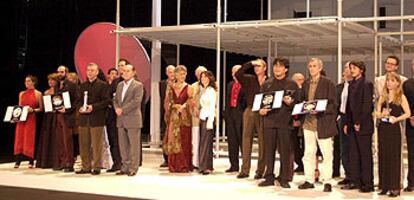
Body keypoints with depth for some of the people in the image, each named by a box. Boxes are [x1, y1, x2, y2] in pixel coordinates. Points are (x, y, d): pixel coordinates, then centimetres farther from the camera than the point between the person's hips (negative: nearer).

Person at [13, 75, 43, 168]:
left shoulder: (38, 93, 1)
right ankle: (18, 161, 5)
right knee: (19, 138, 2)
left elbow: (41, 108, 0)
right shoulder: (21, 94, 14)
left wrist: (33, 110, -16)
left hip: (31, 118, -4)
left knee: (29, 139, -3)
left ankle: (31, 162, 4)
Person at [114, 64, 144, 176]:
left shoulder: (138, 85, -3)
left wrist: (122, 110, -16)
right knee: (123, 145, 9)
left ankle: (133, 168, 3)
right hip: (121, 120, 6)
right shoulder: (120, 85, 17)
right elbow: (115, 100, 16)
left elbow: (136, 101, -14)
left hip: (133, 119, -6)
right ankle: (125, 167, 17)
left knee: (134, 145, -2)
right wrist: (117, 108, -5)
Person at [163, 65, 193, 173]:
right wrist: (175, 105, -8)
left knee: (184, 140, -3)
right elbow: (167, 101, 9)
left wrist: (183, 106, -19)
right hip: (173, 116, 3)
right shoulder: (171, 87, 11)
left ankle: (184, 166, 1)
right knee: (173, 140, 2)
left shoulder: (187, 88, 3)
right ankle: (173, 166, 7)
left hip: (184, 117, -3)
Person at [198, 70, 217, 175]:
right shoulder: (202, 90, 17)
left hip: (208, 117, -7)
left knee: (206, 142, -7)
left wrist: (210, 121, -15)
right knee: (202, 142, 5)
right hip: (202, 118, 7)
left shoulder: (211, 90, -5)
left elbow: (212, 106, -10)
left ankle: (207, 166, -5)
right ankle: (202, 166, 8)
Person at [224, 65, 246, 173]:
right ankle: (234, 165, 15)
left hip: (240, 114, -7)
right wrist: (226, 113, 12)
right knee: (232, 140, 8)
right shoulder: (230, 85, 18)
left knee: (242, 139, -4)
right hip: (230, 114, 7)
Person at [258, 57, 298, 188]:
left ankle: (284, 178, 6)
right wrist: (261, 110, -5)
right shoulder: (266, 84, 14)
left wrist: (290, 102, -17)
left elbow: (297, 102, 3)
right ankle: (269, 177, 10)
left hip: (285, 121, -2)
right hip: (269, 120, 2)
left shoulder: (292, 84, 6)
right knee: (269, 150, 2)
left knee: (285, 151, -1)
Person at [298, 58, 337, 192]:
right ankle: (309, 180, 16)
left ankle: (327, 181, 5)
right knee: (308, 153, 9)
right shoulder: (306, 84, 13)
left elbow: (333, 104, -7)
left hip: (323, 122, -5)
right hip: (308, 122, 5)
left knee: (327, 153, -1)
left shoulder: (328, 83, -3)